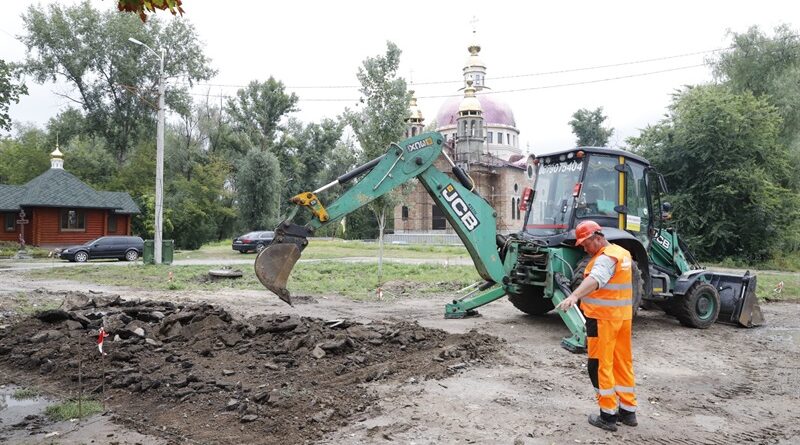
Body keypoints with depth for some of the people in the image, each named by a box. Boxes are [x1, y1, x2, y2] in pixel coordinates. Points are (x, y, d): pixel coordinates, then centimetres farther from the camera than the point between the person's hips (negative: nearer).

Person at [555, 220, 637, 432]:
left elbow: (595, 279, -38)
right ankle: (628, 411, 24)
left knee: (600, 365, -1)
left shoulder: (606, 257, -17)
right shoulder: (623, 253, 13)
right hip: (623, 317, 9)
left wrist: (574, 296, -51)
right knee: (623, 362, 15)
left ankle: (608, 416, 3)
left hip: (603, 318, -9)